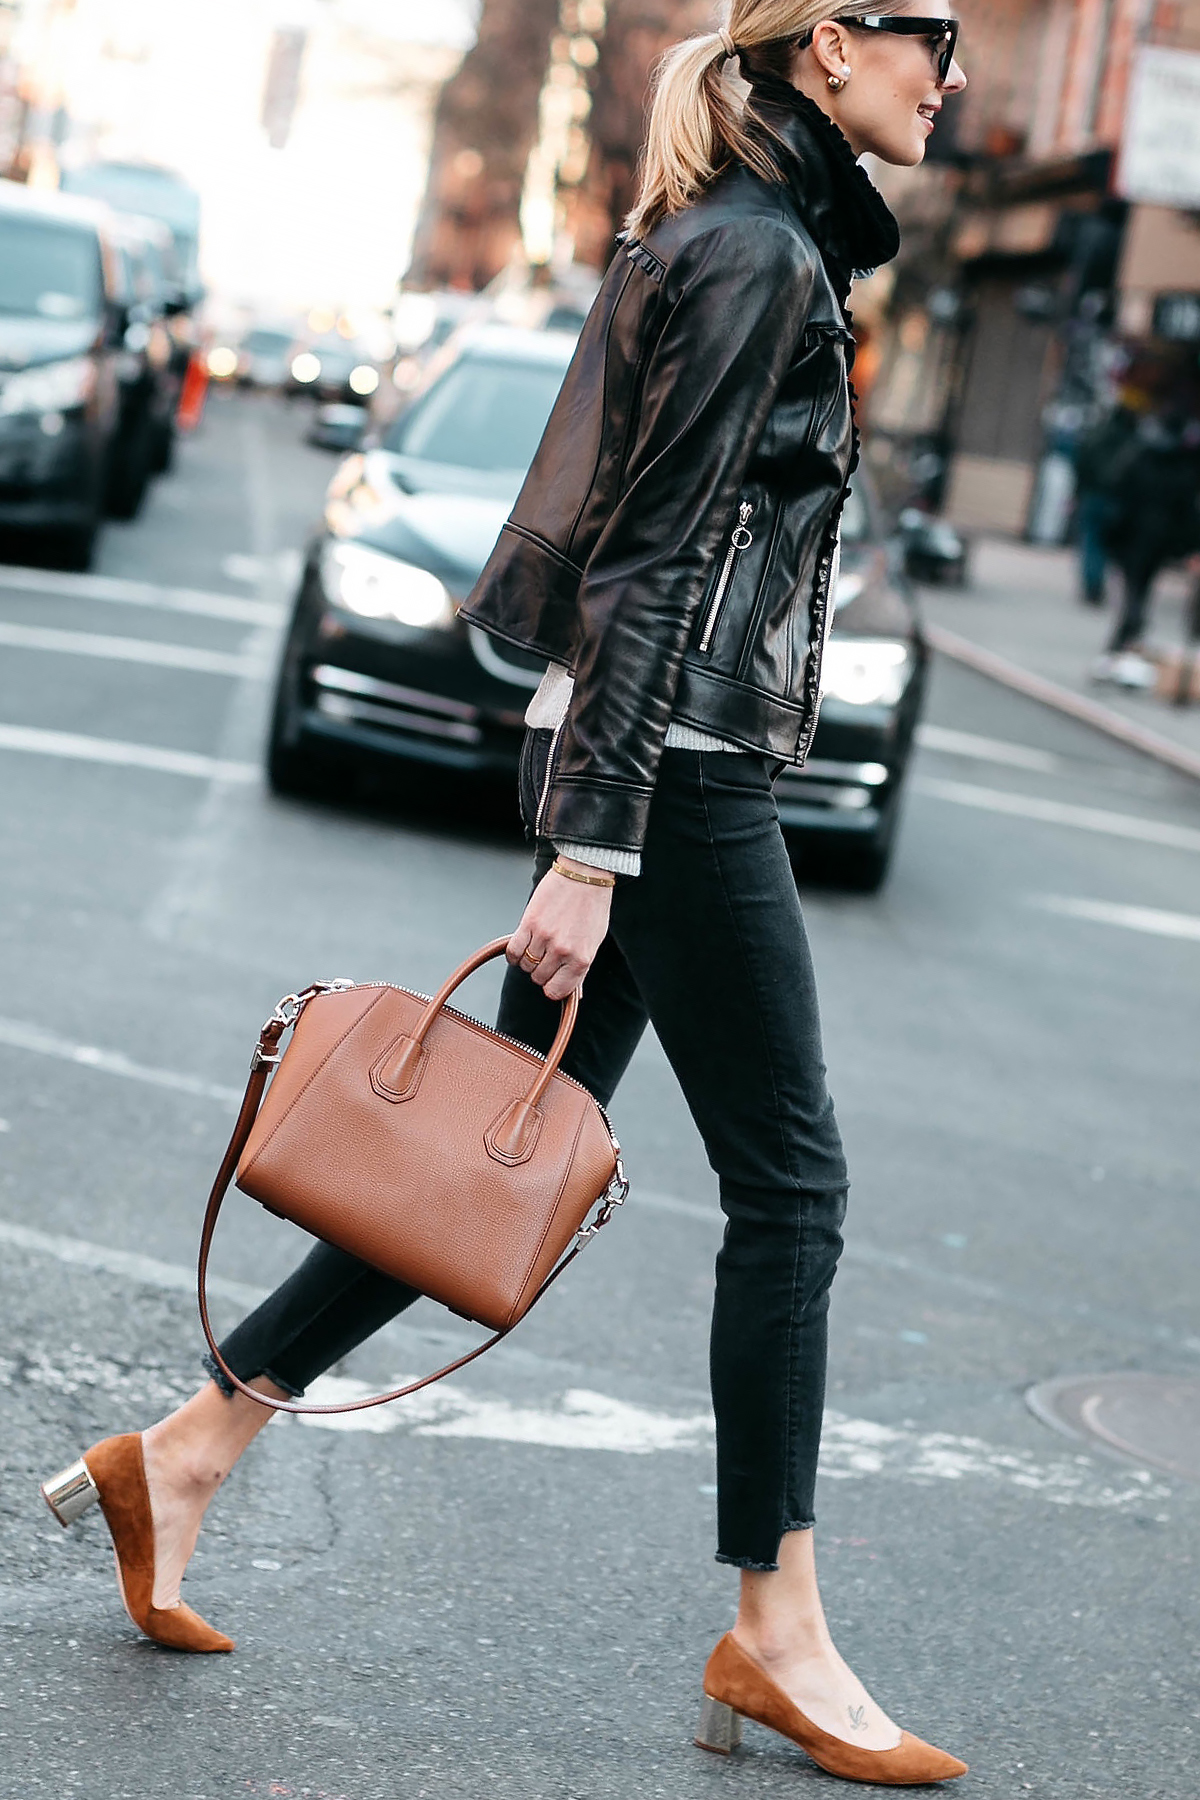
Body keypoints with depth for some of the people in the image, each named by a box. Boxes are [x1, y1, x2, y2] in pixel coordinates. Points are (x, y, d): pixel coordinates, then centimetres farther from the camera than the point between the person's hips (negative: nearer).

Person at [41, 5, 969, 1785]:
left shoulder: (737, 242, 18)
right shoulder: (760, 257, -13)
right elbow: (658, 560, -19)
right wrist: (589, 851, -21)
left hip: (645, 766, 10)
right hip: (675, 774, -10)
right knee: (788, 1184, -2)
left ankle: (189, 1449, 16)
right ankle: (776, 1638, 7)